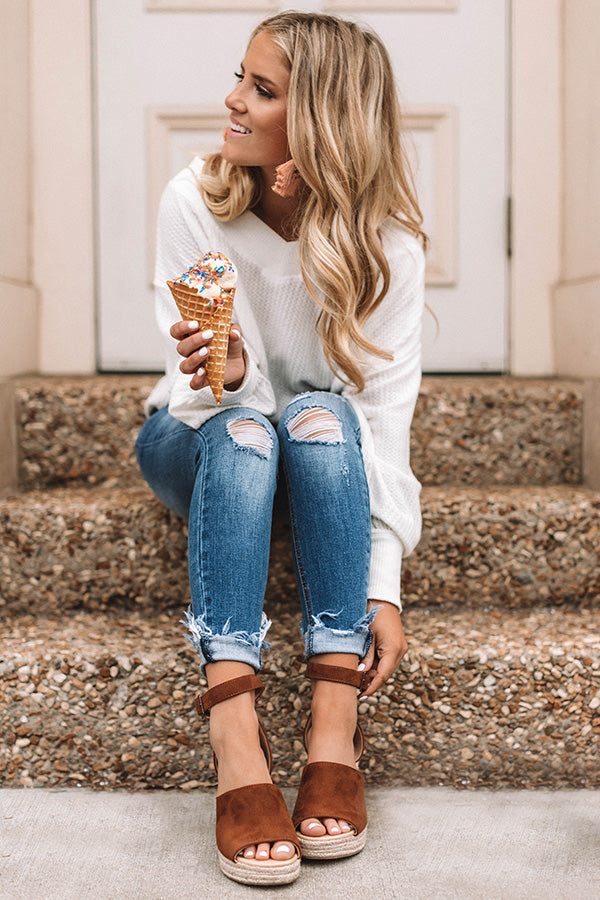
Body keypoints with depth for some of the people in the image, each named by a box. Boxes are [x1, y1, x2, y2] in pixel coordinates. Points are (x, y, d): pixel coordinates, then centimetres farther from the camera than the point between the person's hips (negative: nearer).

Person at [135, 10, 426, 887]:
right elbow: (201, 387, -15)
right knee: (240, 426, -35)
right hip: (202, 442, 0)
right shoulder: (194, 201, -16)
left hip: (327, 450, 0)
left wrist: (384, 584, -29)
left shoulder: (385, 233, -16)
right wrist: (225, 376, -41)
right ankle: (235, 740, -46)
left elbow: (386, 406, -20)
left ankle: (335, 730, -40)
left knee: (319, 412, -34)